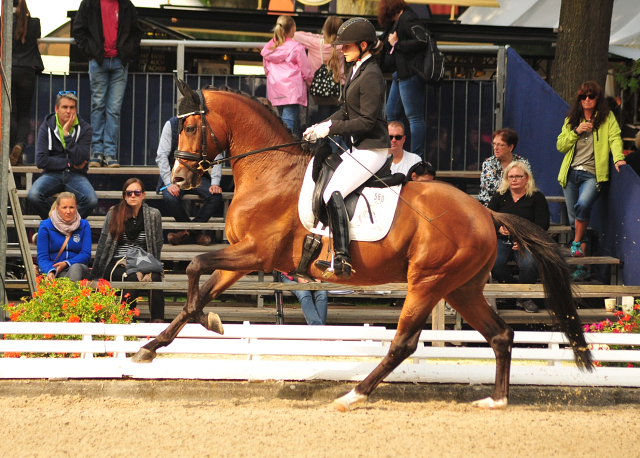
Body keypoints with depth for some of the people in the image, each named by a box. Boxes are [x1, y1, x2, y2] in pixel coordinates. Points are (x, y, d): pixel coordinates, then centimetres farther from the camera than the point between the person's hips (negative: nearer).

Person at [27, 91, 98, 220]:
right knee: (33, 196, -31)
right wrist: (70, 164, -9)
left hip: (75, 176, 0)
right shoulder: (46, 127, 1)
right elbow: (40, 161, -7)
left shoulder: (85, 129, 1)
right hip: (52, 174, 0)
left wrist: (67, 134, -15)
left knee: (91, 200, -31)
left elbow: (79, 160, -13)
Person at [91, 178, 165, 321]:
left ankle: (157, 321, -39)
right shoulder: (114, 213, 7)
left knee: (155, 278, -34)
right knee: (133, 278, -36)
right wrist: (94, 275, 9)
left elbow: (157, 245, 12)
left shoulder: (153, 215, 10)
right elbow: (102, 245, 9)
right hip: (116, 265, -1)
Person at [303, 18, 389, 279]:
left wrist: (331, 128, -18)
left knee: (333, 193, -23)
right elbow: (346, 111, 20)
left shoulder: (370, 76, -17)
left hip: (372, 149, -11)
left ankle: (342, 258, -31)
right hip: (359, 148, 11)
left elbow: (367, 121, -21)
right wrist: (321, 127, 5)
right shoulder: (355, 71, 15)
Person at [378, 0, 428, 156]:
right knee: (391, 114, 16)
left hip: (410, 74, -11)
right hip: (399, 75, 11)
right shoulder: (395, 23, 16)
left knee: (414, 117, -7)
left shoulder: (407, 19, -12)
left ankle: (417, 158, -6)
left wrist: (397, 44, -16)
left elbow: (422, 41, -23)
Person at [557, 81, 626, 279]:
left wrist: (618, 157, -26)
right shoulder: (572, 120, 14)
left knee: (583, 205, -30)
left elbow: (615, 138, -9)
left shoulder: (607, 118, 5)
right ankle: (581, 265, 10)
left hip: (592, 174, -4)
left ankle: (577, 243, -10)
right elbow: (560, 146, 9)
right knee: (574, 218, 2)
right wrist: (576, 132, -5)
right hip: (571, 173, 4)